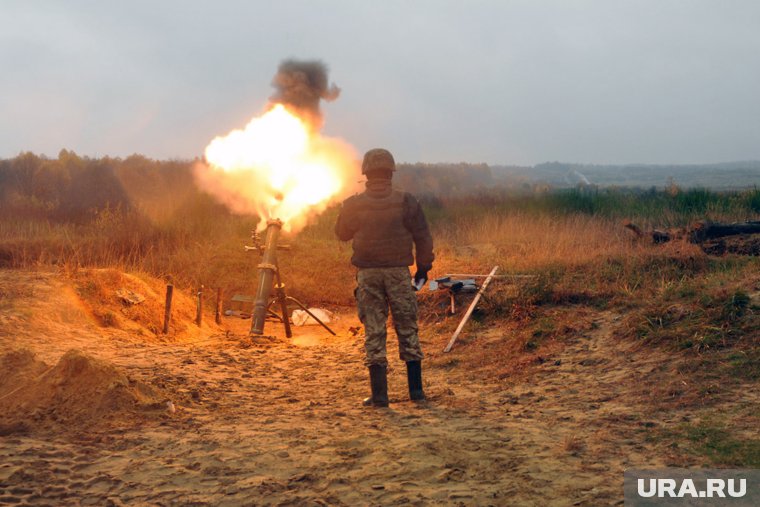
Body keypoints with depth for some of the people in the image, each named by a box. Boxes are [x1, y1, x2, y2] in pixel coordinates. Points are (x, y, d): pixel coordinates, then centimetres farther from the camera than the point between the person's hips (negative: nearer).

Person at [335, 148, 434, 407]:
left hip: (368, 274, 0)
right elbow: (423, 237, -1)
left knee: (374, 333, 5)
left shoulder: (354, 204, -5)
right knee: (408, 330, 10)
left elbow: (342, 233, 11)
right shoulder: (405, 201, -6)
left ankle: (379, 395, 4)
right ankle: (416, 389, 13)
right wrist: (424, 267, 11)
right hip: (398, 272, 0)